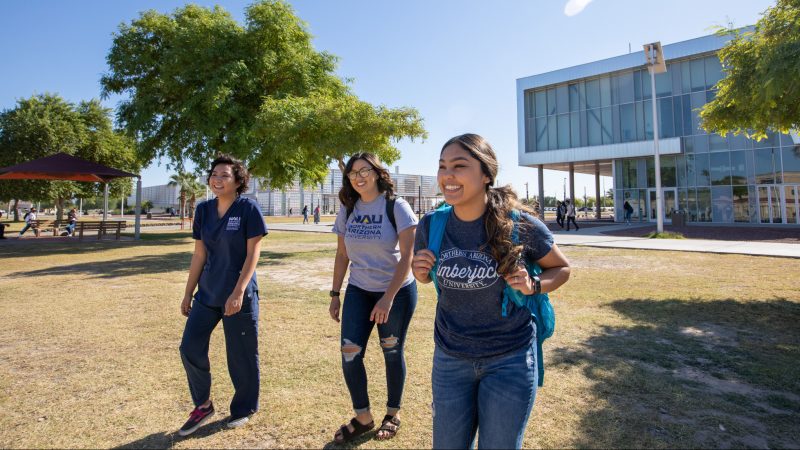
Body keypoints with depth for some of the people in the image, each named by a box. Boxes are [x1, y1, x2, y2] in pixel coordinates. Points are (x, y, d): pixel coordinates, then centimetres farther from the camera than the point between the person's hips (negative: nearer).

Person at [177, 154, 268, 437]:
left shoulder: (248, 209, -10)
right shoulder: (204, 210, 5)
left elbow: (253, 254, -13)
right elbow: (199, 255, 9)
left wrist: (238, 292, -20)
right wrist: (188, 294, 10)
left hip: (239, 295, -5)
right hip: (207, 293, 5)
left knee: (241, 355, 6)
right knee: (190, 348, 4)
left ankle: (243, 408, 29)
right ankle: (203, 405, 27)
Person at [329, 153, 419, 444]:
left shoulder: (397, 207, -13)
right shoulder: (347, 210, 2)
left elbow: (407, 256, -17)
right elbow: (342, 255, 9)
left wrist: (388, 298, -21)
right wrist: (335, 294, 7)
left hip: (397, 291, -4)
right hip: (358, 291, 4)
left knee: (392, 352, 9)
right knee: (350, 352, -4)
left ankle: (393, 414, 31)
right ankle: (362, 417, 16)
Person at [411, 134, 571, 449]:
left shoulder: (520, 224, -17)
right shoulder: (431, 225, -8)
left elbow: (561, 269, 0)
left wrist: (533, 286, -20)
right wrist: (420, 272, -13)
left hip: (510, 360, -2)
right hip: (450, 358, 3)